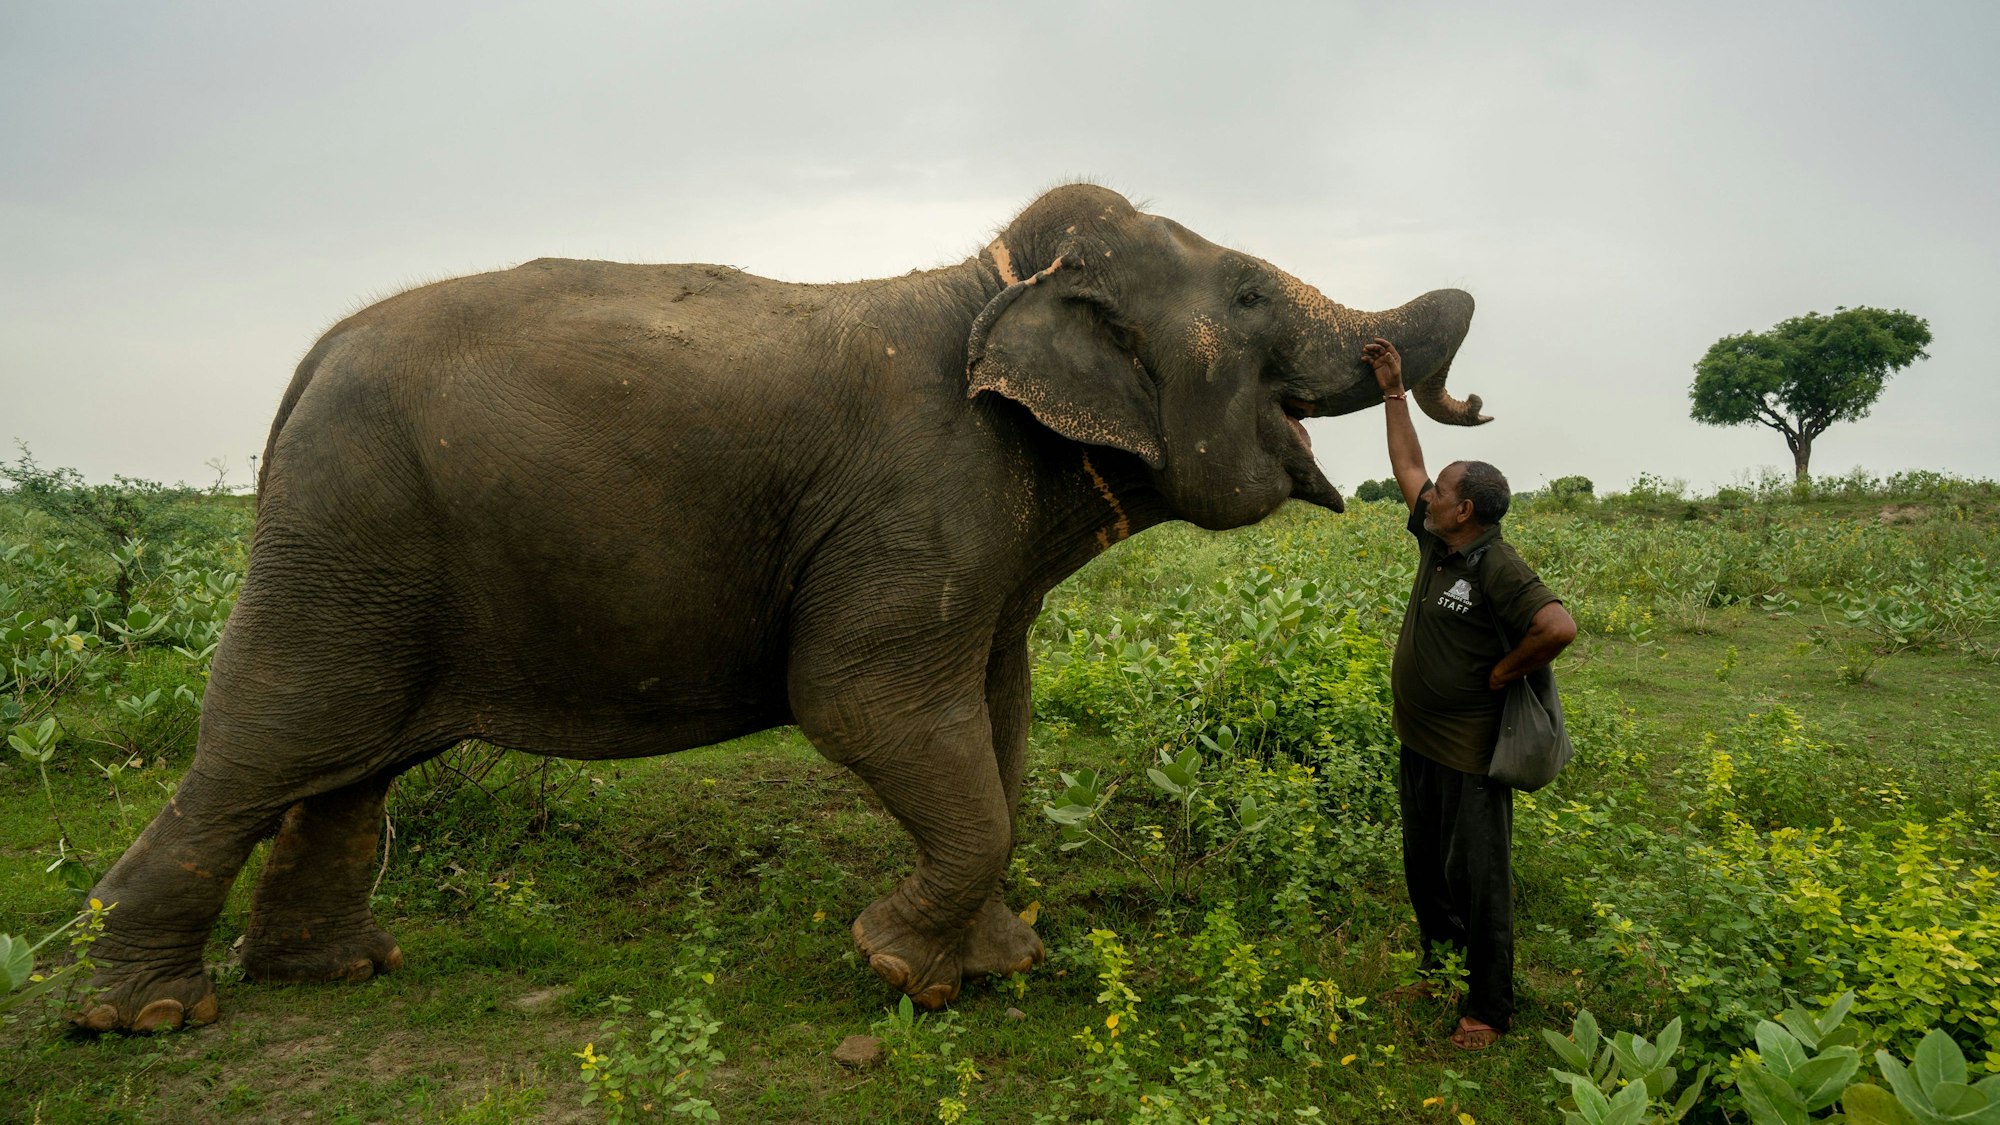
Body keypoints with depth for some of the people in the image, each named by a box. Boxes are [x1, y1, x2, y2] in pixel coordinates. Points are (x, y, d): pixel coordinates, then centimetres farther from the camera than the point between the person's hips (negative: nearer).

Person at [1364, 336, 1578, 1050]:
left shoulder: (1498, 569, -21)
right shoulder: (1437, 542, 3)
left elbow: (1559, 627, -33)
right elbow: (1407, 465, 14)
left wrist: (1505, 672, -19)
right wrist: (1393, 393, 16)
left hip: (1470, 756, -9)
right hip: (1419, 744, 9)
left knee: (1477, 881, 3)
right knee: (1424, 870, 20)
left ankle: (1487, 1010, 17)